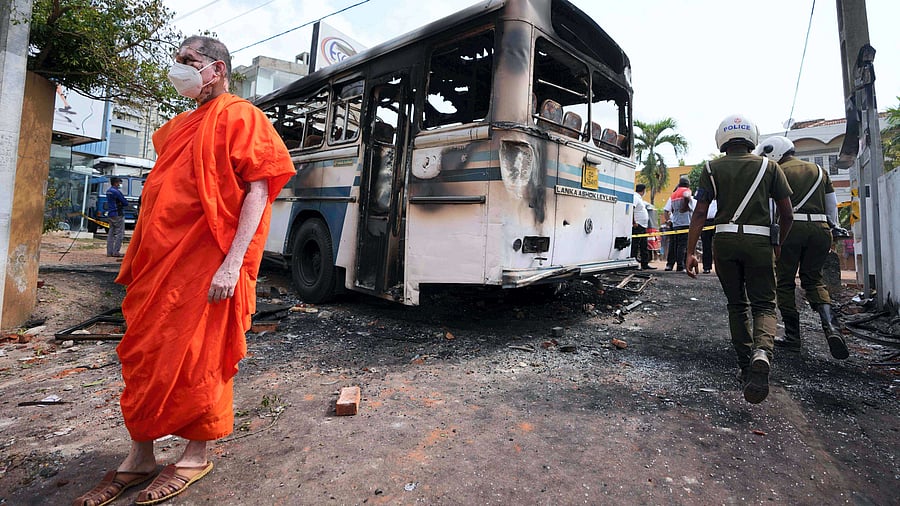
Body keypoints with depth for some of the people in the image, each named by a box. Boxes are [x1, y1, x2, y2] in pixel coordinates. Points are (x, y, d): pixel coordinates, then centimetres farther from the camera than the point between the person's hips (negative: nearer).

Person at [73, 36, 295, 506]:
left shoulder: (239, 117, -4)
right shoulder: (182, 125, 22)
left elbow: (258, 189, -15)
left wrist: (233, 262, -24)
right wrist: (138, 258, 21)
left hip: (205, 264, -8)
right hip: (160, 261, 9)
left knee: (198, 359, 1)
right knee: (143, 357, 12)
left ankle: (196, 456, 21)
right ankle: (139, 458, 28)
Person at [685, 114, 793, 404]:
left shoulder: (712, 169, 6)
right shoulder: (768, 166, 8)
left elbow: (700, 213, -3)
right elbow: (787, 215, 7)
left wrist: (691, 252, -2)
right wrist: (778, 246, 23)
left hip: (725, 239, 1)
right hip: (759, 241, 0)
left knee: (737, 304, 14)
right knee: (763, 304, 6)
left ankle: (746, 368, 18)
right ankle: (762, 353, -23)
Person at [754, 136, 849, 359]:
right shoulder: (819, 170, 18)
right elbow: (832, 206, 19)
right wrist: (830, 233, 25)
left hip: (791, 228, -5)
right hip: (819, 229, 5)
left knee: (785, 282, 5)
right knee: (814, 279, 17)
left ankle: (792, 337, 8)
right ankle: (829, 326, -5)